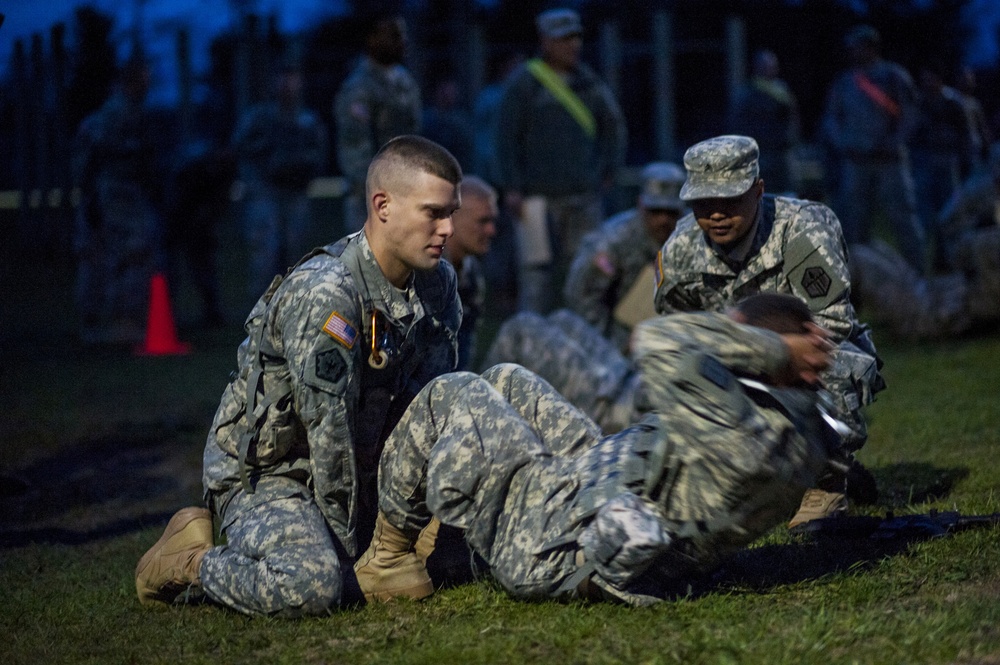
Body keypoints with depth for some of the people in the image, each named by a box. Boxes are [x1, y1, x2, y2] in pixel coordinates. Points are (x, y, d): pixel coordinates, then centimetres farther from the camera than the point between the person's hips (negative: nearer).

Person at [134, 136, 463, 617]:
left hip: (353, 465, 9)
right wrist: (345, 538, -17)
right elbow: (328, 427, -24)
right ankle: (193, 563, -4)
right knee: (313, 585, -34)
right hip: (263, 471, -9)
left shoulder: (438, 284, -2)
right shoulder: (324, 293, -28)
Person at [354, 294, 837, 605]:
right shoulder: (806, 442, -6)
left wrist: (777, 352, -31)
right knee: (504, 382, 24)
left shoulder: (740, 440, -35)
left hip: (548, 547, -10)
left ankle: (388, 552, 29)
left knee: (452, 394, 11)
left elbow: (660, 344, -39)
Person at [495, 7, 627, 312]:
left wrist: (610, 168, 15)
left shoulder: (588, 81, 13)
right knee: (539, 267, -9)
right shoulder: (525, 82, -1)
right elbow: (507, 136, -4)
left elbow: (613, 124, 25)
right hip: (539, 194, -5)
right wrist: (511, 188, -11)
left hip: (584, 193, 5)